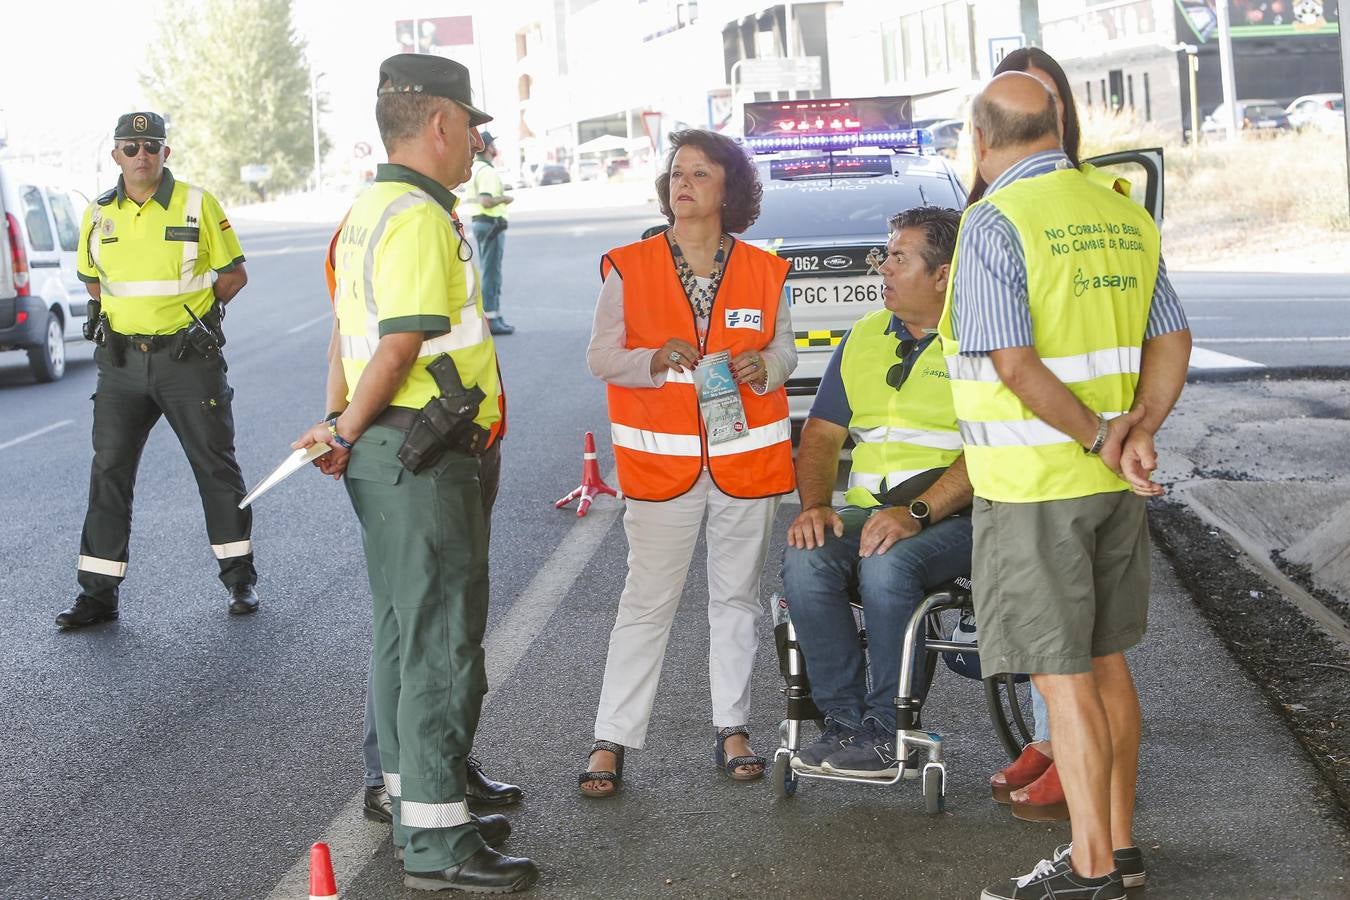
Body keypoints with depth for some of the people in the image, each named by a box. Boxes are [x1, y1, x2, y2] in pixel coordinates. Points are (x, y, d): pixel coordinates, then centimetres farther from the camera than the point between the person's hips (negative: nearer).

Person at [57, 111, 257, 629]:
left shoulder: (197, 205, -4)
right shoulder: (99, 215, 6)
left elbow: (234, 273, 2)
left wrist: (199, 313, -3)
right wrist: (106, 316, 6)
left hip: (189, 358, -3)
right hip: (122, 362, 3)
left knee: (215, 465, 5)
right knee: (109, 471, 2)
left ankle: (239, 577, 17)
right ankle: (98, 593, 8)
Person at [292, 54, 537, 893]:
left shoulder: (368, 210, 15)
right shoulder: (421, 219, -17)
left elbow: (349, 331, 16)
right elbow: (399, 347, -21)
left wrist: (339, 422, 12)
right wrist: (347, 433, -11)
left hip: (384, 449, 11)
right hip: (424, 454, -11)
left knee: (403, 631, 17)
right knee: (442, 643, -6)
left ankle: (414, 798, 28)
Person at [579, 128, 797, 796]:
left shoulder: (763, 272, 4)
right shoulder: (629, 268, -1)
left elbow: (784, 347, 13)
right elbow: (601, 357, -2)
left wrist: (765, 366, -10)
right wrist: (653, 360, -21)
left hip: (748, 457, 2)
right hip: (661, 462, -2)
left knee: (736, 597, 11)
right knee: (646, 603, -1)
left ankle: (732, 727, 22)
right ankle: (612, 739, 4)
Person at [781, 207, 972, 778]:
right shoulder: (863, 339, 17)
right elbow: (822, 434, 15)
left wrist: (918, 512, -25)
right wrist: (815, 505, -4)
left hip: (957, 518, -5)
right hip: (867, 512, 5)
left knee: (887, 564, -35)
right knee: (805, 561, -25)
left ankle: (889, 734, -21)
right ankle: (844, 722, -16)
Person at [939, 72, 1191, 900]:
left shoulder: (996, 221, -14)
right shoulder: (1123, 216, 9)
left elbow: (1014, 364, -21)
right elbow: (1172, 340, 6)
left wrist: (1101, 441, -15)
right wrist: (1138, 430, -7)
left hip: (1035, 487, -7)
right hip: (1116, 488, 7)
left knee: (1064, 679, -2)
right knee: (1107, 663, 16)